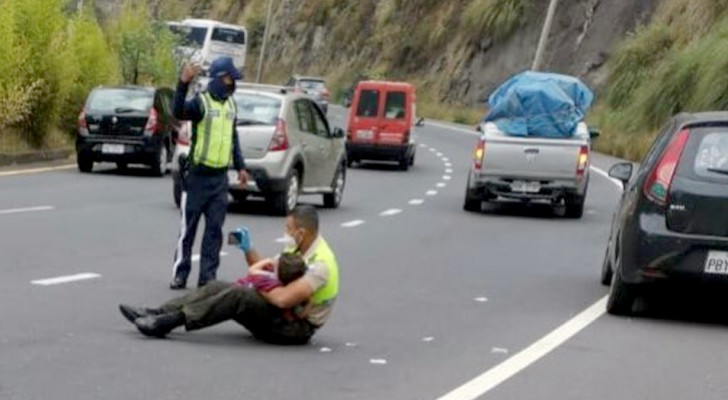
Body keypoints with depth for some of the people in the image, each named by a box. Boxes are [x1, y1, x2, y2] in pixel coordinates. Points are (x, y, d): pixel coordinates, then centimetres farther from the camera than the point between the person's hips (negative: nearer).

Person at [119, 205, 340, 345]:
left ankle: (172, 321, -31)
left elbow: (284, 299, -34)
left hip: (297, 327, -10)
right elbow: (265, 268, 21)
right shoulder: (298, 249, 8)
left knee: (238, 294, -29)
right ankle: (156, 314, -12)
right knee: (217, 287, -3)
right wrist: (248, 249, 2)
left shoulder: (320, 264, -23)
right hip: (280, 316, 10)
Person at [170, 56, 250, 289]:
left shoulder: (230, 104, 12)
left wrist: (240, 166, 20)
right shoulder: (201, 102, -9)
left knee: (214, 229, 5)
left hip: (220, 177, 6)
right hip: (198, 175, -6)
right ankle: (179, 274, 5)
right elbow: (179, 112, -30)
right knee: (188, 227, 0)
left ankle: (208, 276, 9)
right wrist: (183, 84, -43)